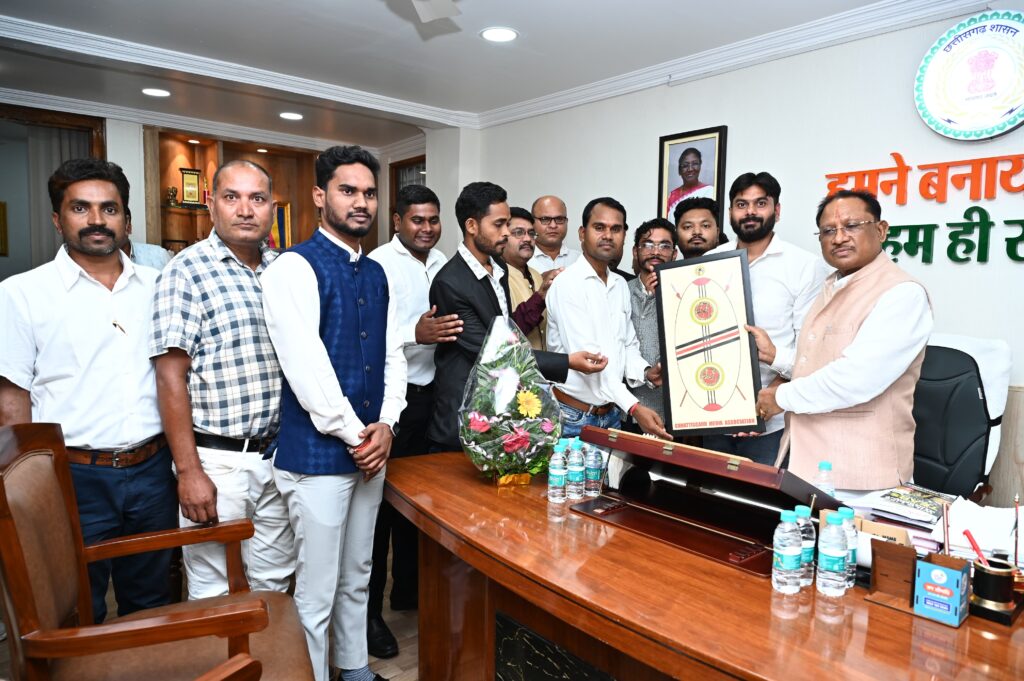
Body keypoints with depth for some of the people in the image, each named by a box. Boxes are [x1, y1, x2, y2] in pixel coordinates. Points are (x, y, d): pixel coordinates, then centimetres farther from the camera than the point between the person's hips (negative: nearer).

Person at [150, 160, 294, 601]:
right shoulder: (187, 271, -9)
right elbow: (171, 377, -12)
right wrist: (189, 472, -15)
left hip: (276, 454, 5)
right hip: (217, 461, -5)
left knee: (274, 585, 18)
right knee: (215, 595, 9)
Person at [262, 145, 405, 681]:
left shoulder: (377, 275, 11)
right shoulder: (295, 268, -11)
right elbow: (306, 367, -19)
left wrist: (386, 425, -2)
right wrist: (354, 435, -13)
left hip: (371, 448, 7)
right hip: (319, 453, -7)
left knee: (357, 578, 22)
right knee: (316, 593, 4)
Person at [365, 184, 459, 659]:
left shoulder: (442, 263, 10)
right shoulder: (378, 264, -10)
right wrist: (415, 334, -35)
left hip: (429, 395, 6)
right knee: (379, 501, 3)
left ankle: (408, 590, 35)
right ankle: (369, 609, 18)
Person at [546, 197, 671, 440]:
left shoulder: (620, 285, 10)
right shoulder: (568, 283, -14)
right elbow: (585, 354, -22)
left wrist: (645, 372, -7)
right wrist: (633, 407, -27)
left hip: (612, 414, 7)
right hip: (573, 417, -6)